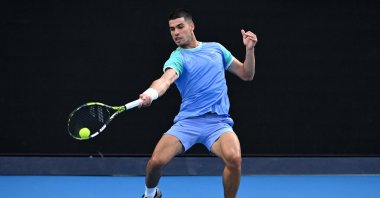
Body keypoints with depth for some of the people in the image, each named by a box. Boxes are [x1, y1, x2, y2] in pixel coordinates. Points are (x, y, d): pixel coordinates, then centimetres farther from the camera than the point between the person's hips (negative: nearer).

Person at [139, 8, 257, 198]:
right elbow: (167, 78, -23)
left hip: (218, 121, 1)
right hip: (188, 120, -1)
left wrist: (249, 49, 1)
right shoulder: (177, 57, 1)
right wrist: (151, 93, -45)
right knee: (156, 161, -18)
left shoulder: (216, 48, 13)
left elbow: (247, 75, 18)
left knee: (234, 158, -30)